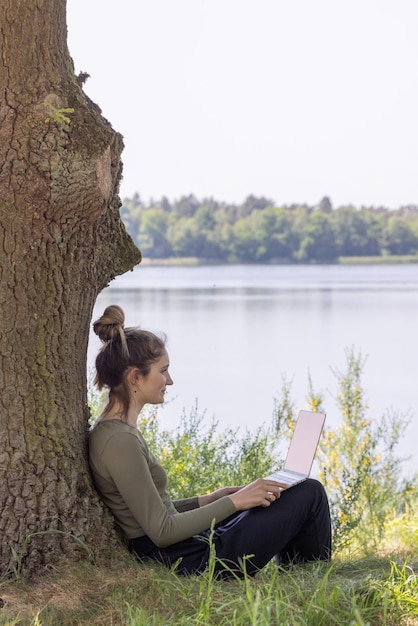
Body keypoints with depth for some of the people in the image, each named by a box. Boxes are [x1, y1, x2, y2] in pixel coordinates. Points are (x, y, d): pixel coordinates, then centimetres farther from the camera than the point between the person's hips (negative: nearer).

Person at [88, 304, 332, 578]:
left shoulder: (116, 430, 9)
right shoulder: (119, 441, -22)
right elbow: (161, 531, -22)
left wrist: (207, 500, 12)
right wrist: (234, 502, -17)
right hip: (191, 562, -10)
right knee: (310, 493, 1)